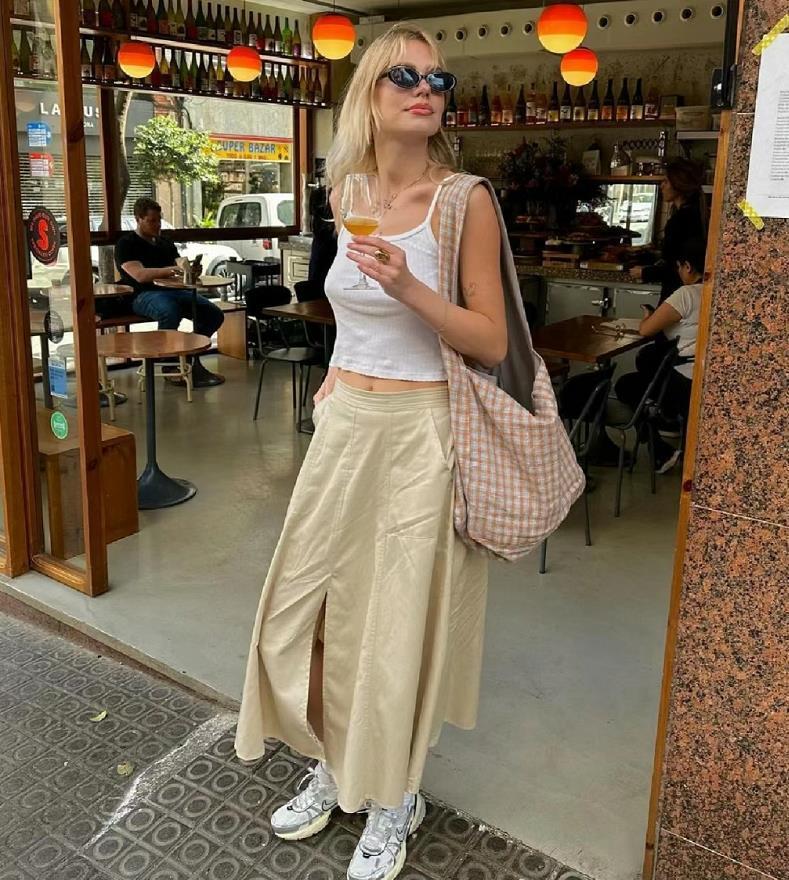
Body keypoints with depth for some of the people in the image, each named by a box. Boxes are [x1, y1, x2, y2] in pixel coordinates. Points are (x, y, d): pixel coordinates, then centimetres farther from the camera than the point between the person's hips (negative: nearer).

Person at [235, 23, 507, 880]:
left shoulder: (465, 200, -9)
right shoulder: (347, 195, 8)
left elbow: (491, 342, -11)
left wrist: (411, 288, -24)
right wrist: (339, 373, 15)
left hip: (418, 431, -6)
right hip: (344, 423, 6)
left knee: (398, 618, 5)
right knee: (305, 602, 12)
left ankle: (394, 798, 29)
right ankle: (334, 766, 36)